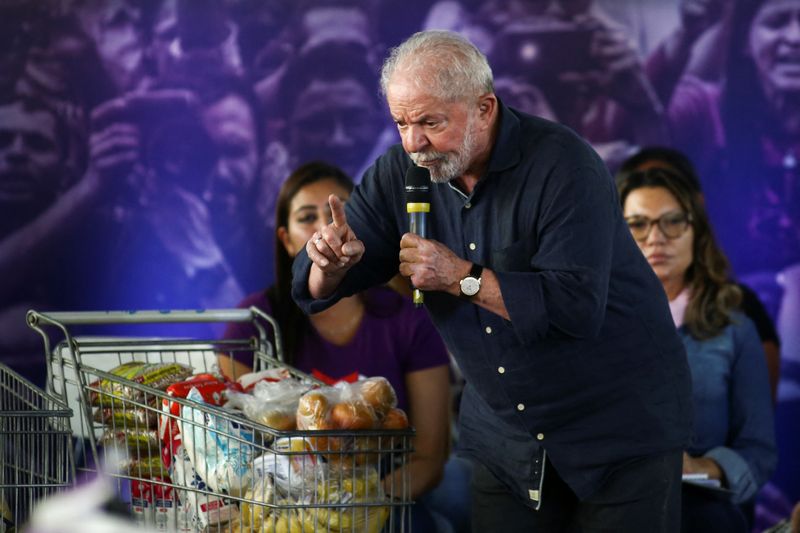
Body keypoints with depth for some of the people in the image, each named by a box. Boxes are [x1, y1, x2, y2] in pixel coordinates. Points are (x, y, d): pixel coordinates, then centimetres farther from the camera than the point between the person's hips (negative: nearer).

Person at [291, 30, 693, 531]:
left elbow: (577, 307, -29)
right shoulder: (398, 175, -4)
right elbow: (319, 291, -1)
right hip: (504, 438, 5)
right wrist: (332, 261, -25)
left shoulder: (562, 165, -22)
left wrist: (462, 277, -27)